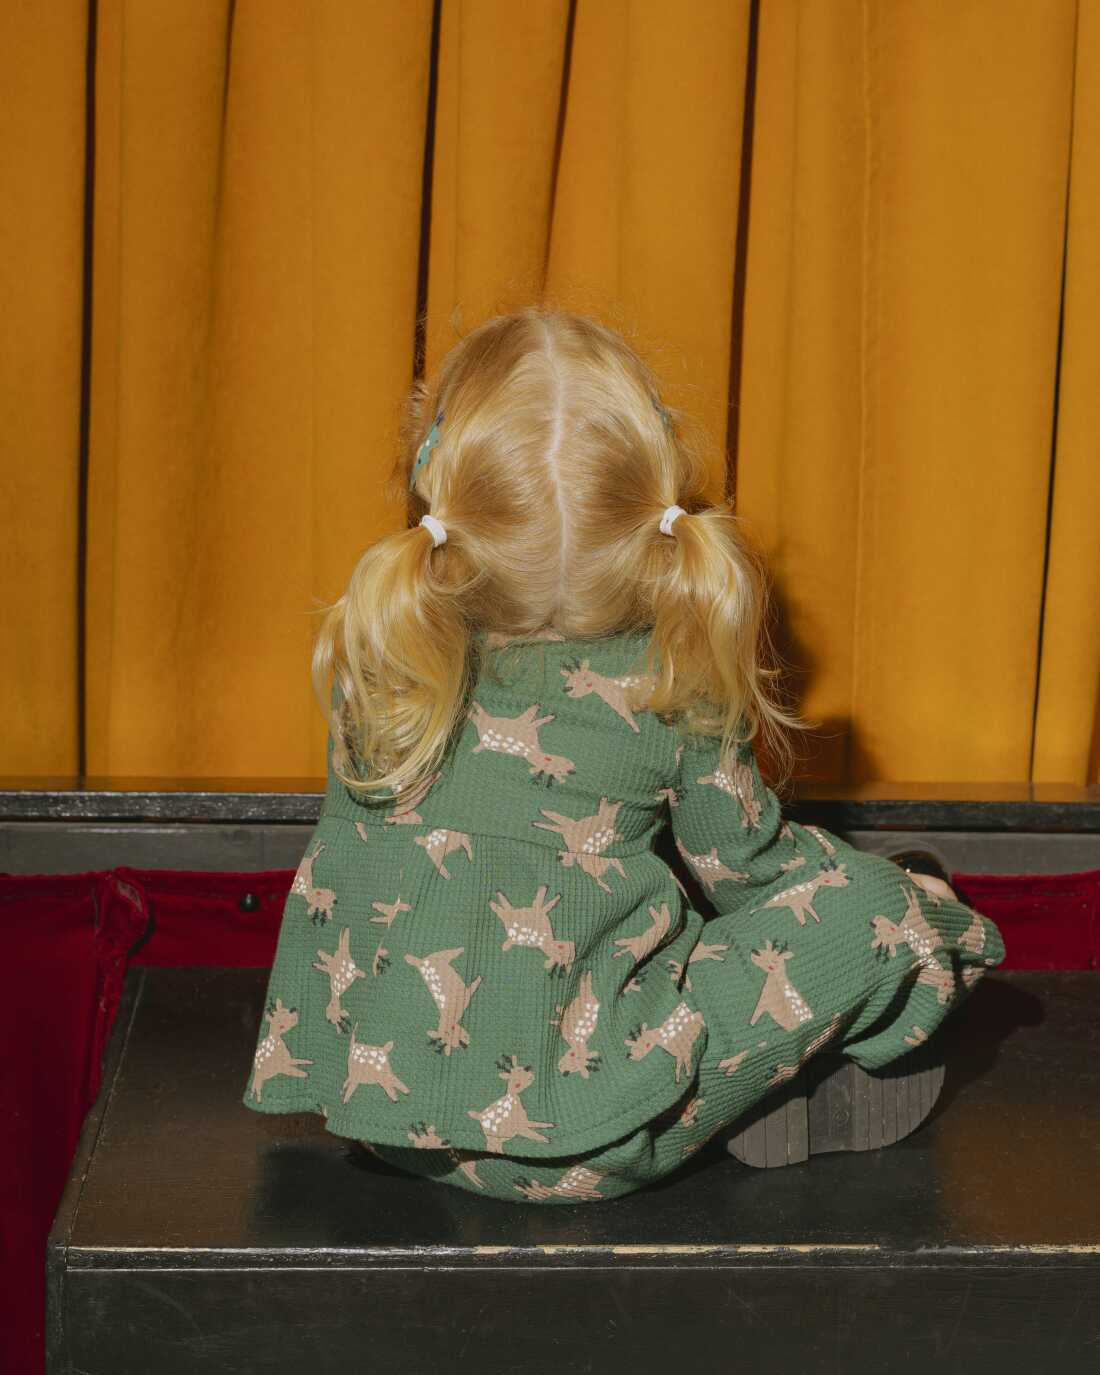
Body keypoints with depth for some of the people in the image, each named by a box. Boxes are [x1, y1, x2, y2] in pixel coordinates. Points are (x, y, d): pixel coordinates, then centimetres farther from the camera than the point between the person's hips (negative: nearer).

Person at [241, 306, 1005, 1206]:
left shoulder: (376, 665, -4)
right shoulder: (677, 687, -11)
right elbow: (742, 869, 5)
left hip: (380, 1105, 4)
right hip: (583, 1152, -4)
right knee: (871, 907, -1)